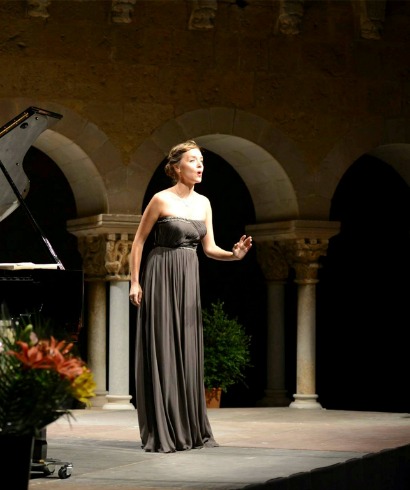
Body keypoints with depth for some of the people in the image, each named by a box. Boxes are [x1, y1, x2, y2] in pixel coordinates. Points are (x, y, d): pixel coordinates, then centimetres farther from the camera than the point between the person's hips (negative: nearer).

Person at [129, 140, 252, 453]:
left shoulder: (203, 203, 10)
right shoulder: (162, 200, -8)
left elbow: (210, 248, 8)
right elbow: (138, 242, -4)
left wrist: (234, 255, -11)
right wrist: (135, 282, -9)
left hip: (189, 278, 6)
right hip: (161, 275, -6)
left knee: (187, 351, 7)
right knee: (161, 350, -5)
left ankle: (191, 430, 14)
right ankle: (160, 433, 0)